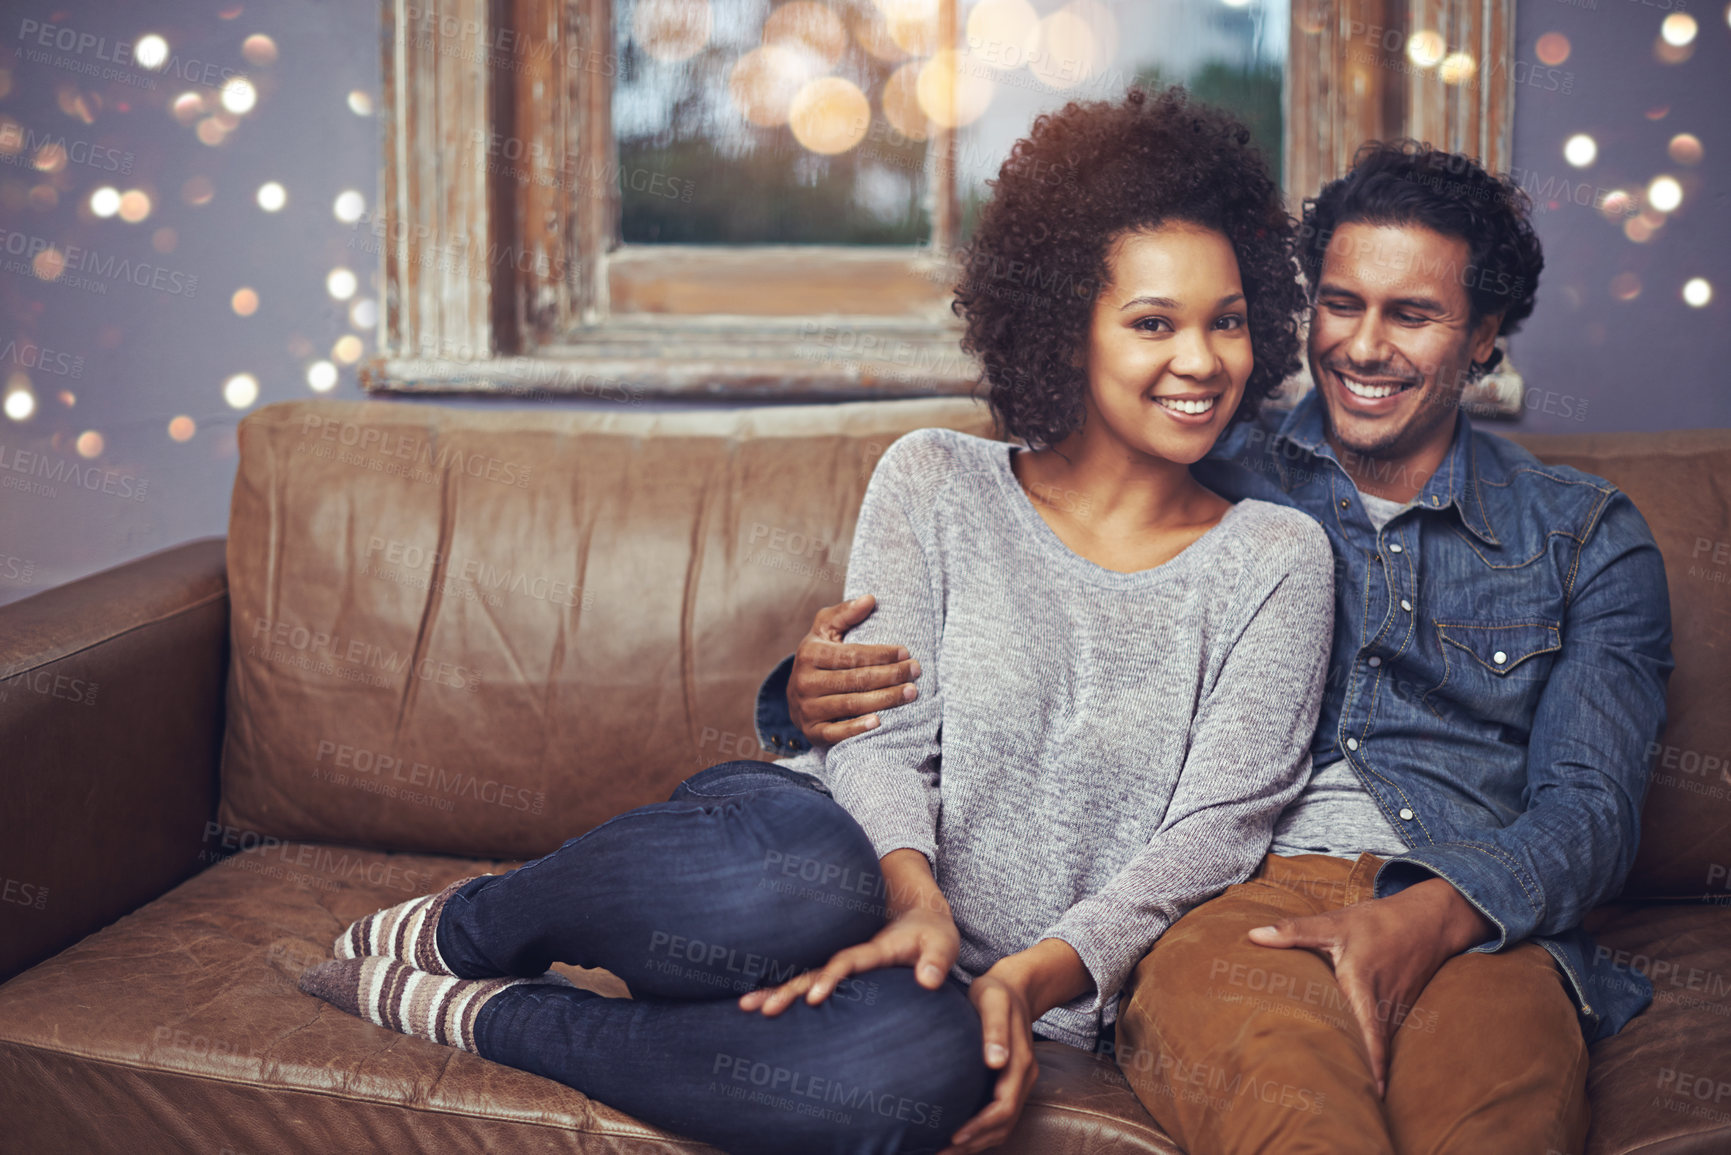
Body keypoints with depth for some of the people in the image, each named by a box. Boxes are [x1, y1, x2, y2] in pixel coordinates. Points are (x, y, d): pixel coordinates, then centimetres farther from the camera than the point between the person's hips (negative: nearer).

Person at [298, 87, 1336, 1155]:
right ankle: (450, 930, -12)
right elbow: (882, 732, -1)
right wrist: (916, 897, -23)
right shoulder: (935, 484, 6)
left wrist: (1040, 977, -17)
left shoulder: (1278, 560, 6)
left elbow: (1217, 824, -1)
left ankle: (485, 1016, -19)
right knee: (808, 878, -42)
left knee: (924, 1068, -40)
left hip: (986, 989, 1)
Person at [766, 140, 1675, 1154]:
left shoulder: (1590, 539, 19)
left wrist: (1433, 916, -16)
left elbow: (1591, 811, 7)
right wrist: (819, 691, -7)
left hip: (1471, 926, 1)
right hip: (1225, 902, 0)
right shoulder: (1207, 482, 19)